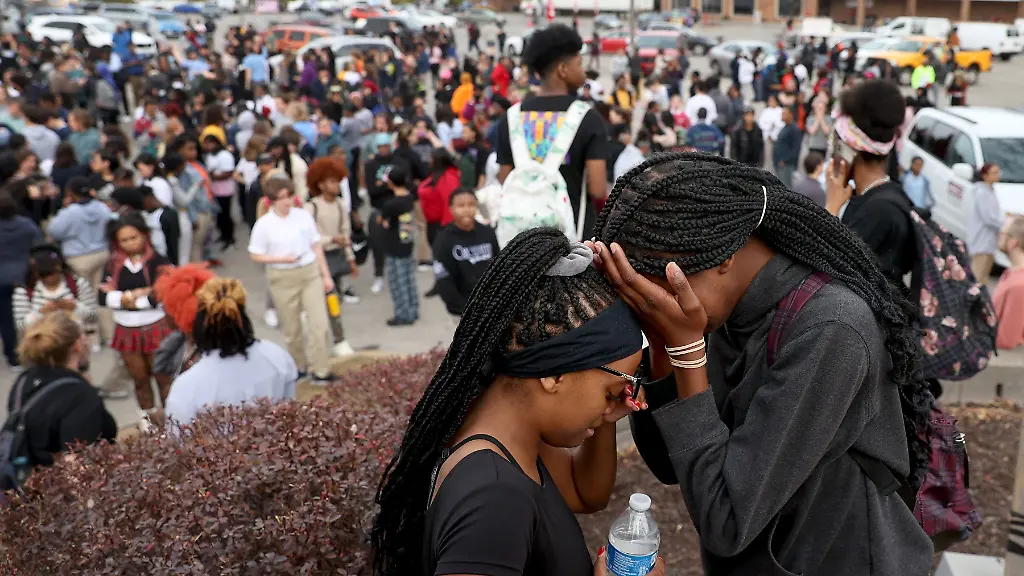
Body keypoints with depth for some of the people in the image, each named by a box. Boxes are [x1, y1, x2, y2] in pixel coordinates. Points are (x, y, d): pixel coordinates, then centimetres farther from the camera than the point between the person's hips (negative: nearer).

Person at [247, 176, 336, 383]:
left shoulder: (304, 216, -1)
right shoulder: (264, 224, -7)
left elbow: (316, 246, 6)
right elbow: (255, 255, -3)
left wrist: (326, 275, 6)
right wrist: (281, 259, -18)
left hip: (310, 273, 1)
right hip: (283, 278, -1)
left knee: (319, 323, -4)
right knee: (291, 328, 11)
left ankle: (320, 370, 4)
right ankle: (298, 367, 32)